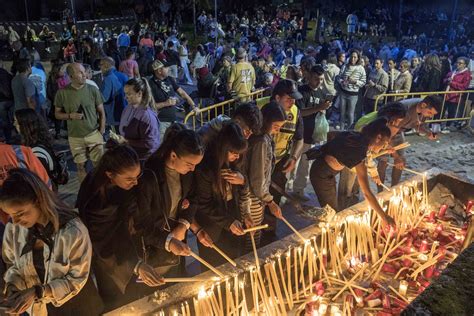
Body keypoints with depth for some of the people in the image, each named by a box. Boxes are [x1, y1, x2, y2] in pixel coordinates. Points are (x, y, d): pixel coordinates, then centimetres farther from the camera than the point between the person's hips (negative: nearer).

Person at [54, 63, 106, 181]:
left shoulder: (93, 90, -5)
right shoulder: (62, 93, -6)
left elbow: (101, 112, 1)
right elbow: (57, 114, 3)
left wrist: (101, 132, -2)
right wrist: (70, 116, -17)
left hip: (94, 134, 0)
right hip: (75, 137, 1)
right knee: (80, 166, 11)